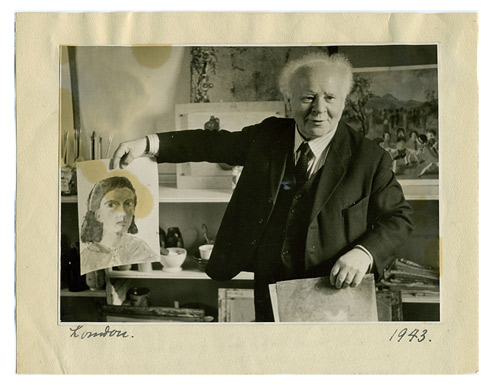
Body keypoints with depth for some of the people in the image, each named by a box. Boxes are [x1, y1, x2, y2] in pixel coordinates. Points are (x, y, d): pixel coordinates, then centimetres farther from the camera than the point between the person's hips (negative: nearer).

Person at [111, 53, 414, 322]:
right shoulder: (268, 136, 2)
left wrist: (364, 253, -23)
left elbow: (399, 217, -4)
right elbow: (214, 144, 7)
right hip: (268, 291, 4)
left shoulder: (369, 158, -9)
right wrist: (147, 143, -2)